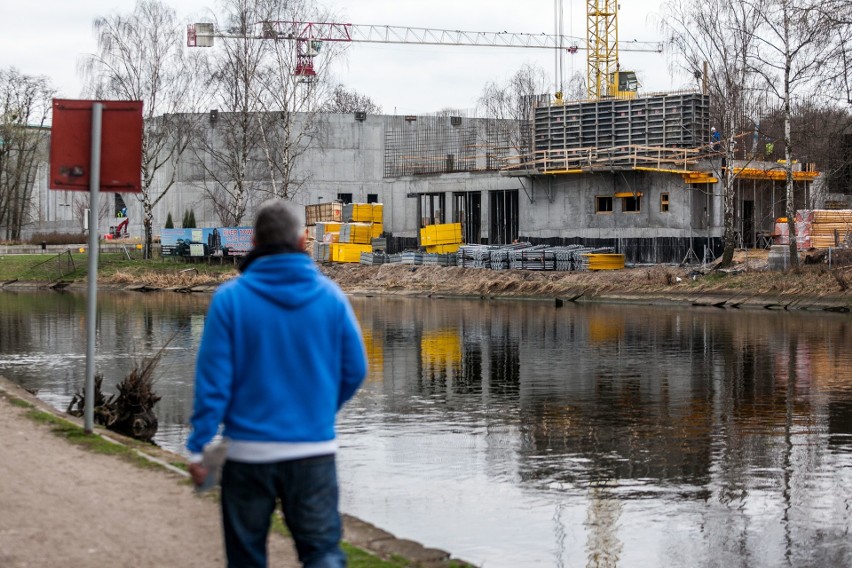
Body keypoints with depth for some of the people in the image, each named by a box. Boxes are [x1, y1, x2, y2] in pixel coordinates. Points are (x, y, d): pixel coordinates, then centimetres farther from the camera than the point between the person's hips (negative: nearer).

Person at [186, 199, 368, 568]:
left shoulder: (230, 298, -8)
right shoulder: (330, 295, -2)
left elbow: (213, 379, -9)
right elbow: (355, 371, 3)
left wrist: (197, 448, -2)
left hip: (249, 451, -1)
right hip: (314, 449, 1)